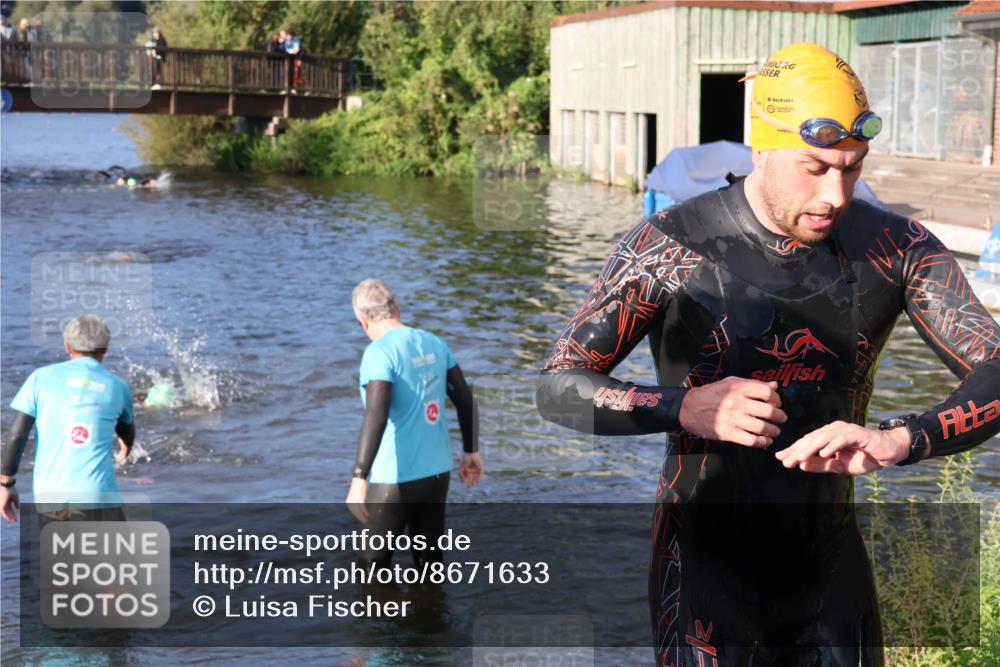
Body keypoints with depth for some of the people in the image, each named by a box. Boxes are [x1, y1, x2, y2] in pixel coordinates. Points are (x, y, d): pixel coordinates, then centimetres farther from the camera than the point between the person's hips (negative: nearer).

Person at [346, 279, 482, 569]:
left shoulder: (379, 353, -15)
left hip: (395, 479, -6)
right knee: (429, 560, 16)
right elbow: (465, 398, 11)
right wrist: (471, 451, 22)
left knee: (373, 565, 9)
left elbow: (376, 415, -27)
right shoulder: (433, 343, 5)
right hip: (438, 471, 6)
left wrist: (359, 478, -31)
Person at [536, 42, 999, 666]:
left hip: (833, 576, 3)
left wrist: (898, 440, -32)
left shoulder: (897, 247, -5)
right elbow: (559, 388, -9)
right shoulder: (668, 246, -13)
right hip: (705, 581, -3)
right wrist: (683, 408, -28)